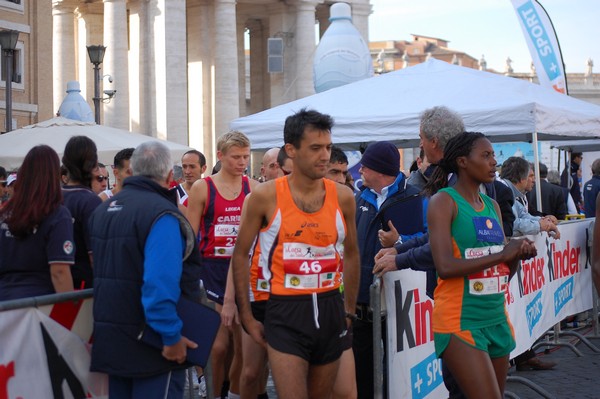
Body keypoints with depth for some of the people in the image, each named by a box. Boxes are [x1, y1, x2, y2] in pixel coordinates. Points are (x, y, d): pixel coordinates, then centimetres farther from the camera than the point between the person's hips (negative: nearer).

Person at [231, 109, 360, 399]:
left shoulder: (343, 197, 2)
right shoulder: (265, 196, -7)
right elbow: (240, 255, 2)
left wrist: (349, 310, 16)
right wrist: (246, 317, 1)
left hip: (330, 310, 4)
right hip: (285, 313, -4)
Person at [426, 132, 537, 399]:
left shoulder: (492, 206, 12)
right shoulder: (444, 201, -9)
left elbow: (504, 272, 16)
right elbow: (445, 267, -21)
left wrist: (518, 255, -5)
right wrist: (501, 254, -18)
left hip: (497, 317, 8)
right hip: (460, 320, -7)